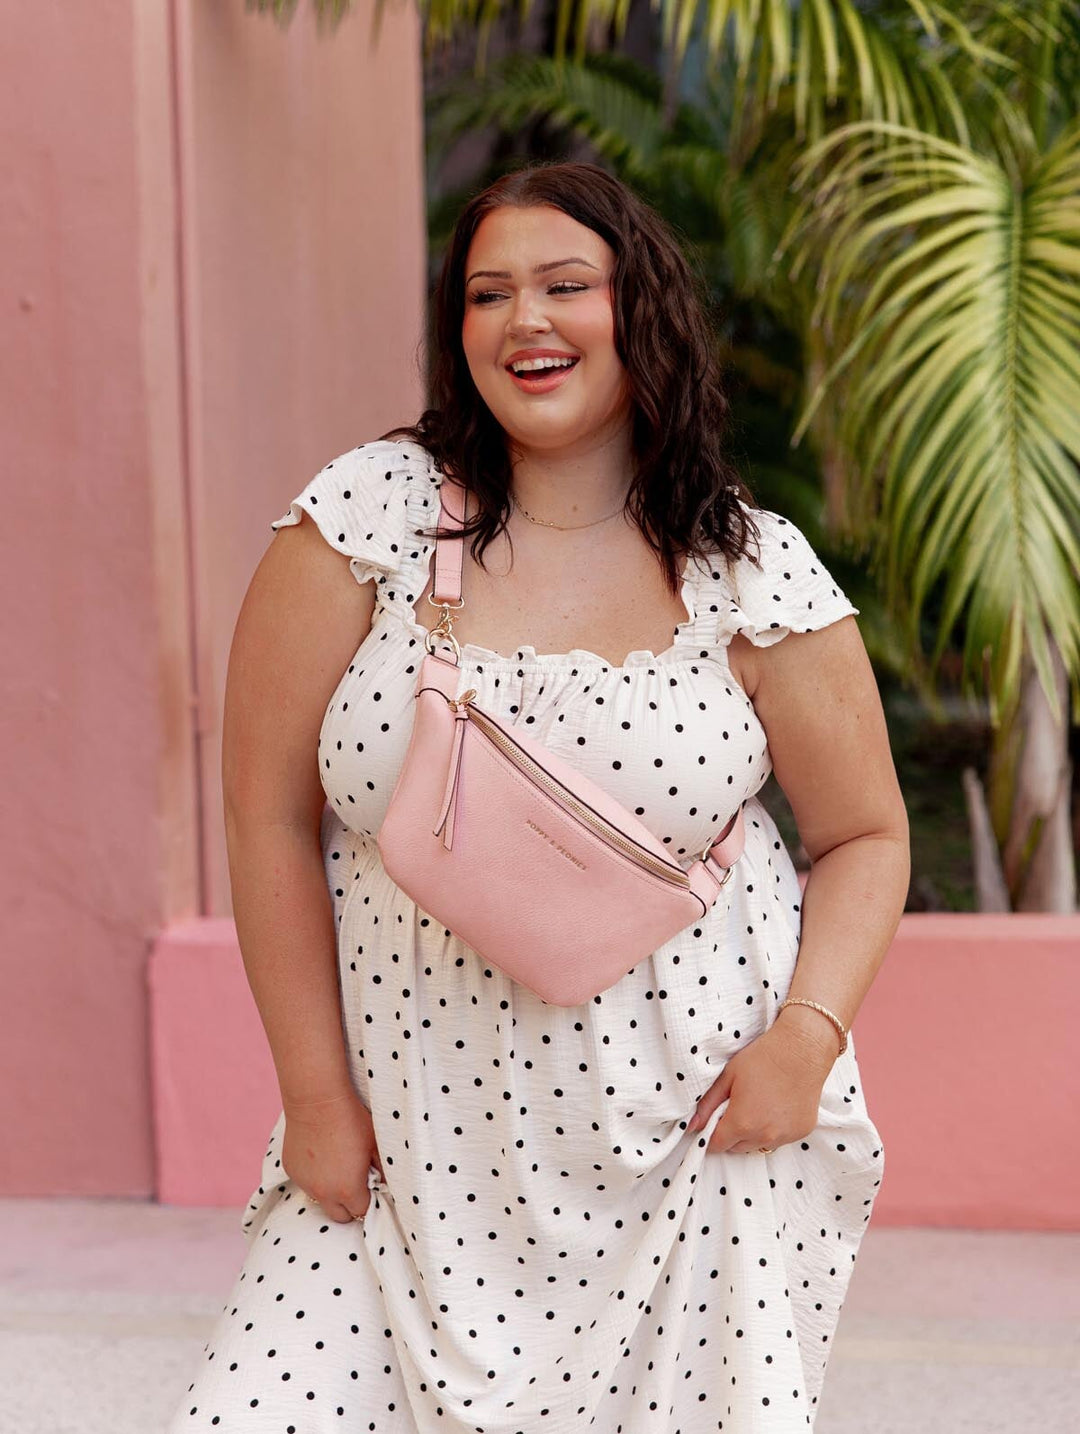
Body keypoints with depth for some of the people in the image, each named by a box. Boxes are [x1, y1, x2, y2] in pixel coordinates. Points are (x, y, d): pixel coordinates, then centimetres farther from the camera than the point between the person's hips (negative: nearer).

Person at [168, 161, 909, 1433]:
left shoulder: (755, 571, -1)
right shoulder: (370, 516, -2)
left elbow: (864, 836, 9)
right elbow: (269, 815, 0)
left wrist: (809, 1030, -9)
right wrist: (316, 1094, -1)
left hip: (698, 1146, 0)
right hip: (422, 1135, 0)